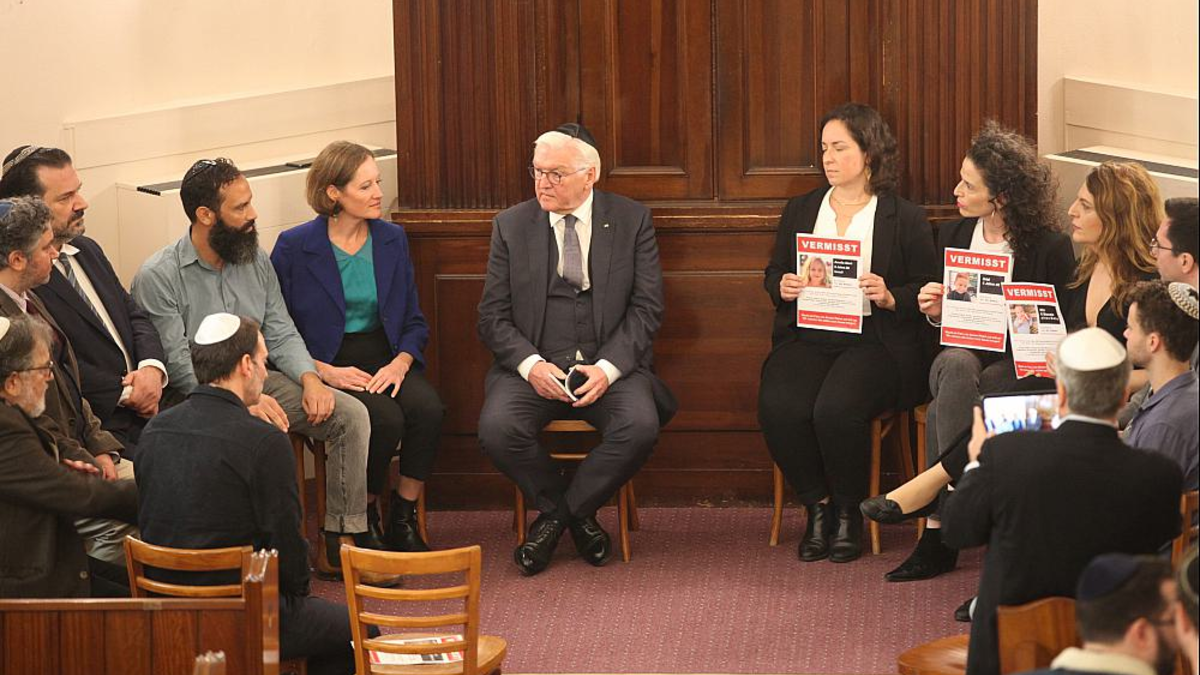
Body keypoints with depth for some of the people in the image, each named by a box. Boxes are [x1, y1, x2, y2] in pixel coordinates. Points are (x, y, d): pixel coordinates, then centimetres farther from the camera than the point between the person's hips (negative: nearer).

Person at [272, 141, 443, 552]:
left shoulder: (392, 240, 9)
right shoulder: (295, 247, -3)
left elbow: (414, 321, 13)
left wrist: (400, 363, -8)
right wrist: (325, 372, -15)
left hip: (385, 359, 4)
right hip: (328, 366, -4)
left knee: (427, 408, -28)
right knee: (384, 418, -31)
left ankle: (404, 518, -13)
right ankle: (364, 518, -8)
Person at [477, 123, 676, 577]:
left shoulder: (631, 221, 4)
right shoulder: (511, 226, 7)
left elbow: (647, 309, 1)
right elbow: (493, 317, 4)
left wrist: (608, 368, -15)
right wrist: (531, 365, -15)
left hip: (608, 364, -1)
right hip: (534, 364, 1)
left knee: (640, 426, -31)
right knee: (497, 428, -29)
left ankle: (557, 515, -8)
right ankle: (577, 517, -4)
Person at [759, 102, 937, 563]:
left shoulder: (905, 219, 7)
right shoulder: (799, 212, 19)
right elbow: (773, 275, 23)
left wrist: (890, 298, -14)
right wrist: (782, 287, -1)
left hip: (873, 342, -3)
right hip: (806, 339, 4)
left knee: (836, 410, -33)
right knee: (779, 407, -28)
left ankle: (848, 513, -8)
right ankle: (818, 507, -7)